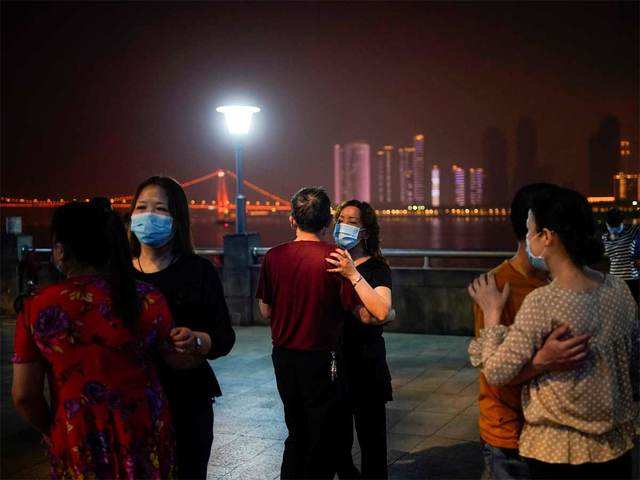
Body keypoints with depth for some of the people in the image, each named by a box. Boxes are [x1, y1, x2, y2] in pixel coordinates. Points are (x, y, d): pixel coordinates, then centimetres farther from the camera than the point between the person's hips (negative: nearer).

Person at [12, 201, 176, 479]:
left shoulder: (36, 307, -11)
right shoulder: (148, 300, -12)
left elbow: (24, 394, -7)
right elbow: (177, 359, 1)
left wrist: (49, 429, 11)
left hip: (79, 442, 0)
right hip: (145, 434, 1)